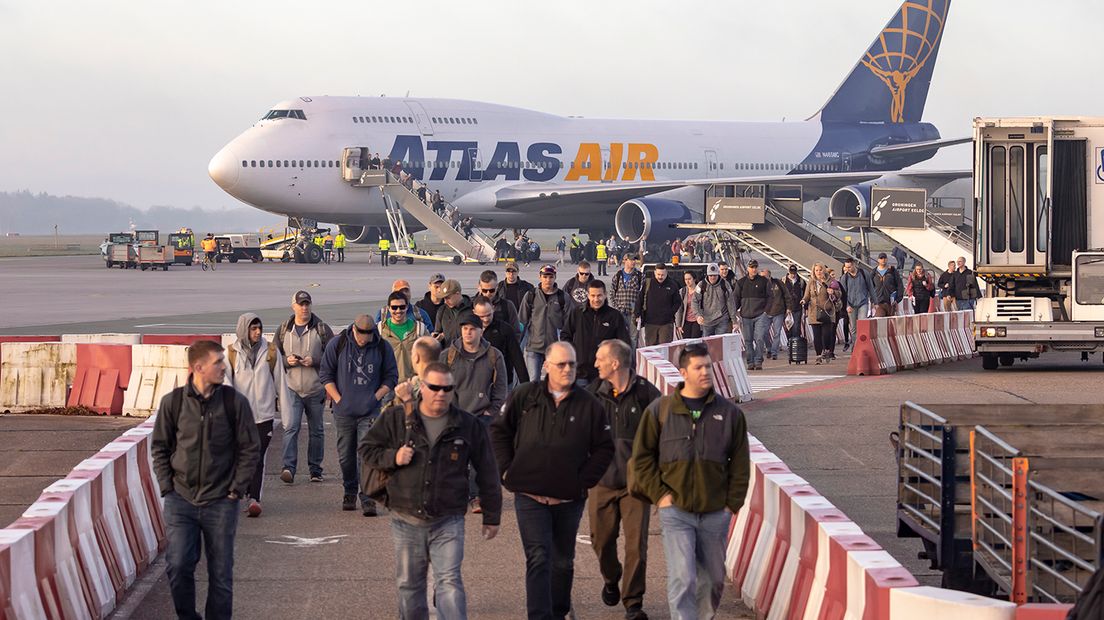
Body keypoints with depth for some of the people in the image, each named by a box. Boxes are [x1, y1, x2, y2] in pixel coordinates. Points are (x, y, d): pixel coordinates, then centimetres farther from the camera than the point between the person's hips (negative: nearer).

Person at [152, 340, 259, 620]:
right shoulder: (173, 402, -2)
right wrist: (167, 487, 0)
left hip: (220, 503, 0)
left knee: (221, 573, 4)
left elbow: (249, 449, 3)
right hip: (180, 500, 0)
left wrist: (237, 489, -3)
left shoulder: (235, 402, -3)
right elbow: (159, 447, 7)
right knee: (178, 567, -6)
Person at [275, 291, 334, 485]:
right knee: (290, 427, -14)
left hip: (315, 389, 0)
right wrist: (287, 361, -9)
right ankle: (289, 467, -19)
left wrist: (314, 361, -16)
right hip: (291, 388, 0)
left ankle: (315, 469, 19)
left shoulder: (322, 329, 1)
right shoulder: (283, 330, 7)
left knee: (316, 430, 9)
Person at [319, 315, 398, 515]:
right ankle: (349, 492, 28)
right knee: (346, 455, 10)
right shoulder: (337, 345, -1)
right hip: (344, 412, 1)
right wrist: (338, 399, -4)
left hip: (370, 412, -1)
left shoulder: (383, 348, 0)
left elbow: (391, 377, 8)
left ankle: (368, 499, -10)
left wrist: (376, 397, -4)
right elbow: (326, 374, 4)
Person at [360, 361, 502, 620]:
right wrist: (393, 457, -12)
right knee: (409, 584, 13)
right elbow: (366, 449, 8)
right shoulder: (396, 418, 1)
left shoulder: (468, 426, 1)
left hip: (448, 523, -2)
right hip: (406, 521, 2)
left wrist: (491, 517, 8)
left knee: (449, 582, -12)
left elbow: (487, 474, 7)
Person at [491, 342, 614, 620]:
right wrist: (506, 470, 2)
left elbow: (604, 449, 5)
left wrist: (583, 481, -2)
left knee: (563, 561, 15)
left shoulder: (588, 405, 1)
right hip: (530, 495, -2)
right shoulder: (524, 396, 0)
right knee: (538, 558, -11)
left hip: (569, 500, 2)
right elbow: (499, 431, 9)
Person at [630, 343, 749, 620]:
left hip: (715, 513, 2)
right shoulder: (660, 410, 0)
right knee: (682, 578, -12)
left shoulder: (729, 413, 3)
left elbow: (740, 463, 9)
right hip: (676, 511, -2)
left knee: (713, 579, 13)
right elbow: (642, 457, 5)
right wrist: (659, 494, -3)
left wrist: (733, 503, 2)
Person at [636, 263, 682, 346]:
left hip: (666, 324, -1)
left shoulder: (672, 285, 3)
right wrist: (637, 315, -1)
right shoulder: (647, 284, 4)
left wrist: (671, 313, -3)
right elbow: (639, 301, 6)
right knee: (650, 346, 6)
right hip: (650, 323, 1)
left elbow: (677, 302, 9)